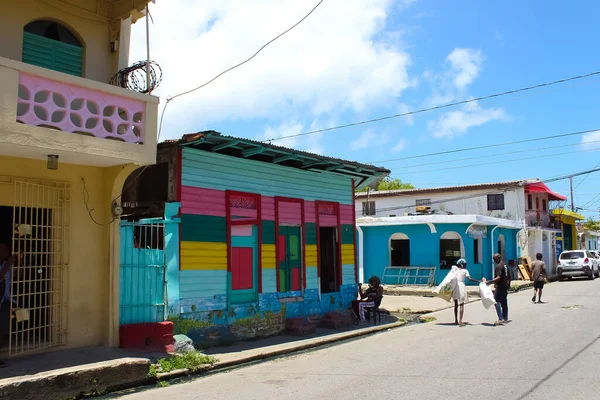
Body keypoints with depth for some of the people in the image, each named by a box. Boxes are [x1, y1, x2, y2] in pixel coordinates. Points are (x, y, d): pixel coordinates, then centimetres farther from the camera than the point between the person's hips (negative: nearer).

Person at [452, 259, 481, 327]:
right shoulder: (465, 271, 1)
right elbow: (469, 278, -13)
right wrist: (478, 281, -13)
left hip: (455, 287, 5)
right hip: (461, 286, -5)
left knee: (456, 304, 15)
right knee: (461, 304, -2)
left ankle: (456, 321, 21)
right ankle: (460, 321, -10)